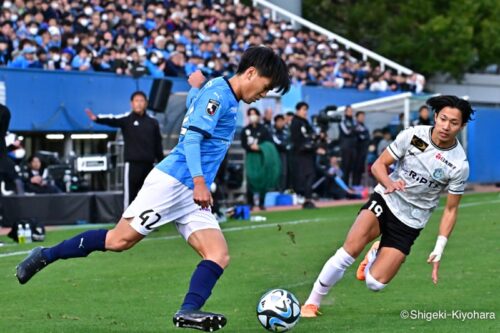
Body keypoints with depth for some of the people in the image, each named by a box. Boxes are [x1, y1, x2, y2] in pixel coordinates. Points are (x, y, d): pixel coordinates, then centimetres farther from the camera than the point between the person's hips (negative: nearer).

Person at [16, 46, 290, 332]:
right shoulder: (218, 93, -8)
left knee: (219, 255, -10)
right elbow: (192, 137, -18)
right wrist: (199, 182, -26)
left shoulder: (229, 100, 19)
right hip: (171, 182, -9)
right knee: (119, 240, -8)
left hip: (194, 196, 9)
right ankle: (45, 256, 7)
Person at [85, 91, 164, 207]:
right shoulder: (127, 119, 0)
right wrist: (96, 118, -39)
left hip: (149, 164, 3)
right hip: (132, 164, -3)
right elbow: (112, 120, -19)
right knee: (130, 195, -4)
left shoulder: (153, 122, 10)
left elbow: (158, 145, 13)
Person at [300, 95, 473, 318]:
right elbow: (378, 165, -3)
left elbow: (451, 210, -2)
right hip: (385, 201, 0)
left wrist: (439, 250, -8)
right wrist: (389, 183, -26)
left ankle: (376, 254, 29)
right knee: (351, 248, -28)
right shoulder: (413, 135, -10)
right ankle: (312, 303, -12)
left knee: (375, 284, -9)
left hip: (410, 223, 0)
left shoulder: (459, 164, -11)